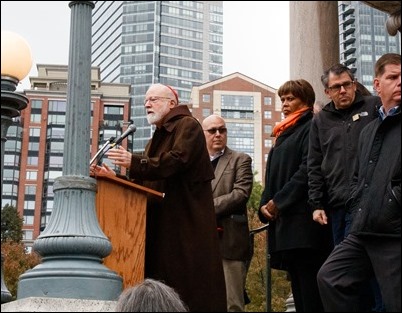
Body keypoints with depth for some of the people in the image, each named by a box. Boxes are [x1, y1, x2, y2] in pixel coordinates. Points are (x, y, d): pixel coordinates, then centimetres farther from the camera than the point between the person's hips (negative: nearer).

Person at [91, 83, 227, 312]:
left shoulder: (188, 126, -2)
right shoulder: (159, 137, 24)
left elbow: (177, 160, -20)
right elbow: (146, 181, 18)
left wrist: (134, 162, -23)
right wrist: (116, 176, 2)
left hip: (187, 222, -8)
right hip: (162, 223, 8)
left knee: (188, 281, -10)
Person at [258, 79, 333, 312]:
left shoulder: (311, 127, -2)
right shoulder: (283, 134, 25)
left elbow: (308, 171, -14)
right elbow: (273, 177, 23)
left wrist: (278, 202, -13)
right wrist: (265, 205, 5)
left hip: (304, 223, -9)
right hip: (284, 223, 9)